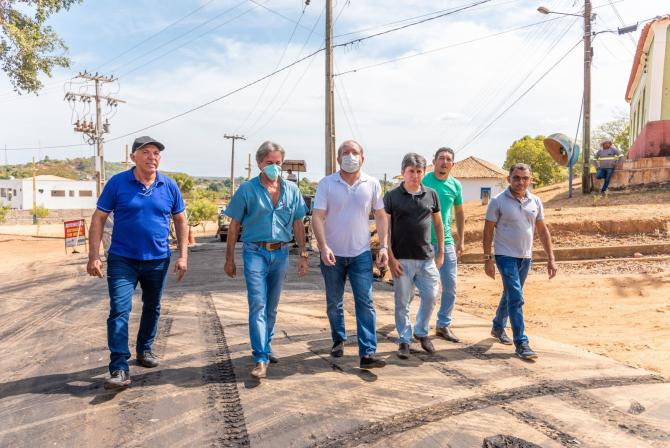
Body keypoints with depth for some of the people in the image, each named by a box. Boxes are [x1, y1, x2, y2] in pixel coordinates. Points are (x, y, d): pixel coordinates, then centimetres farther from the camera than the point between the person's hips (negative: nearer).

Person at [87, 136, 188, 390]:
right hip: (122, 259, -3)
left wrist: (183, 255, 1)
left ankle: (145, 349, 37)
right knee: (119, 311, -10)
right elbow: (99, 218, -3)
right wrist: (94, 256, -9)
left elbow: (180, 221, 7)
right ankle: (119, 369, -6)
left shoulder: (169, 186, 0)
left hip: (158, 260, 3)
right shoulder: (117, 183, -6)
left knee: (152, 308, 16)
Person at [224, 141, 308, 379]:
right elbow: (234, 225, 2)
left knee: (271, 306, 14)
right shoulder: (247, 189, -3)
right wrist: (229, 258, 2)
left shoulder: (291, 190, 6)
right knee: (257, 304, -11)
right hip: (255, 252, -3)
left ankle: (265, 347, 31)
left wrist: (303, 254, 7)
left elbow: (297, 224, 11)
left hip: (281, 254, 4)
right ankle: (260, 360, -10)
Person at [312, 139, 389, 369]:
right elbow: (317, 216, -10)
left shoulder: (372, 184, 1)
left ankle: (367, 354, -3)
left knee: (365, 303, -6)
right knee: (334, 303, 13)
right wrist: (323, 247, -21)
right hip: (332, 253, 0)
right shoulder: (326, 184, -4)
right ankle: (338, 341, 34)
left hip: (361, 253, 0)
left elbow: (380, 216, 7)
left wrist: (384, 246, -1)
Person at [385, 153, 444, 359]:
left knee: (431, 296, 6)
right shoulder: (392, 196, -3)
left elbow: (438, 223, 14)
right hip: (402, 259, -3)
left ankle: (421, 332, 29)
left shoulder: (431, 195, 6)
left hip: (427, 257, 3)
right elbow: (385, 228, -3)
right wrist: (390, 258, -9)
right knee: (402, 301, 4)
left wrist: (441, 251, 11)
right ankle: (404, 340, 19)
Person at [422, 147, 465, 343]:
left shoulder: (455, 185, 6)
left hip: (447, 241, 4)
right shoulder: (423, 182, -6)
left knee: (450, 286, 6)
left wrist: (461, 240, 12)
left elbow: (460, 213, 16)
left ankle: (443, 325, 21)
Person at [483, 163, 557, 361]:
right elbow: (488, 231, -6)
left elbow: (543, 231, 9)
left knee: (510, 295, 19)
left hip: (526, 257, 5)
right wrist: (487, 259, -10)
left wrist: (551, 259, 6)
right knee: (516, 298, -12)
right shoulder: (498, 201, -9)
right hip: (506, 256, -5)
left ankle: (498, 328, 39)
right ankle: (521, 343, -7)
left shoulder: (535, 202, 4)